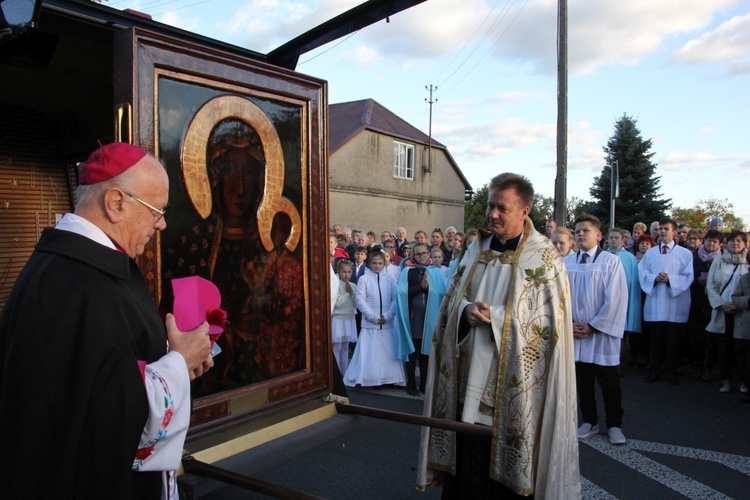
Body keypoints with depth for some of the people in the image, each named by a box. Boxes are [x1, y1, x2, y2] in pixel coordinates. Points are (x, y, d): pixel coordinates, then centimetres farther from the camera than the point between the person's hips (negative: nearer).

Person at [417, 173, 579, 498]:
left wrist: (493, 316, -17)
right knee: (465, 463, 11)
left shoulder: (545, 258, -5)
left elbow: (548, 320, -12)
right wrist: (466, 311, -13)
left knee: (504, 472, 7)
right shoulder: (476, 250, 10)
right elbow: (450, 303, 10)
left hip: (513, 386, -4)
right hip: (468, 379, 4)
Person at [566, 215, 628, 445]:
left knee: (609, 382, 6)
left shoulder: (611, 261, -5)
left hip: (603, 333, -3)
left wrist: (593, 326, -10)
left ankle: (614, 425, 22)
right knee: (582, 380, 11)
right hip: (575, 332, 3)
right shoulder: (566, 262, 4)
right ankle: (589, 422, 26)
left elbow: (615, 299, -8)